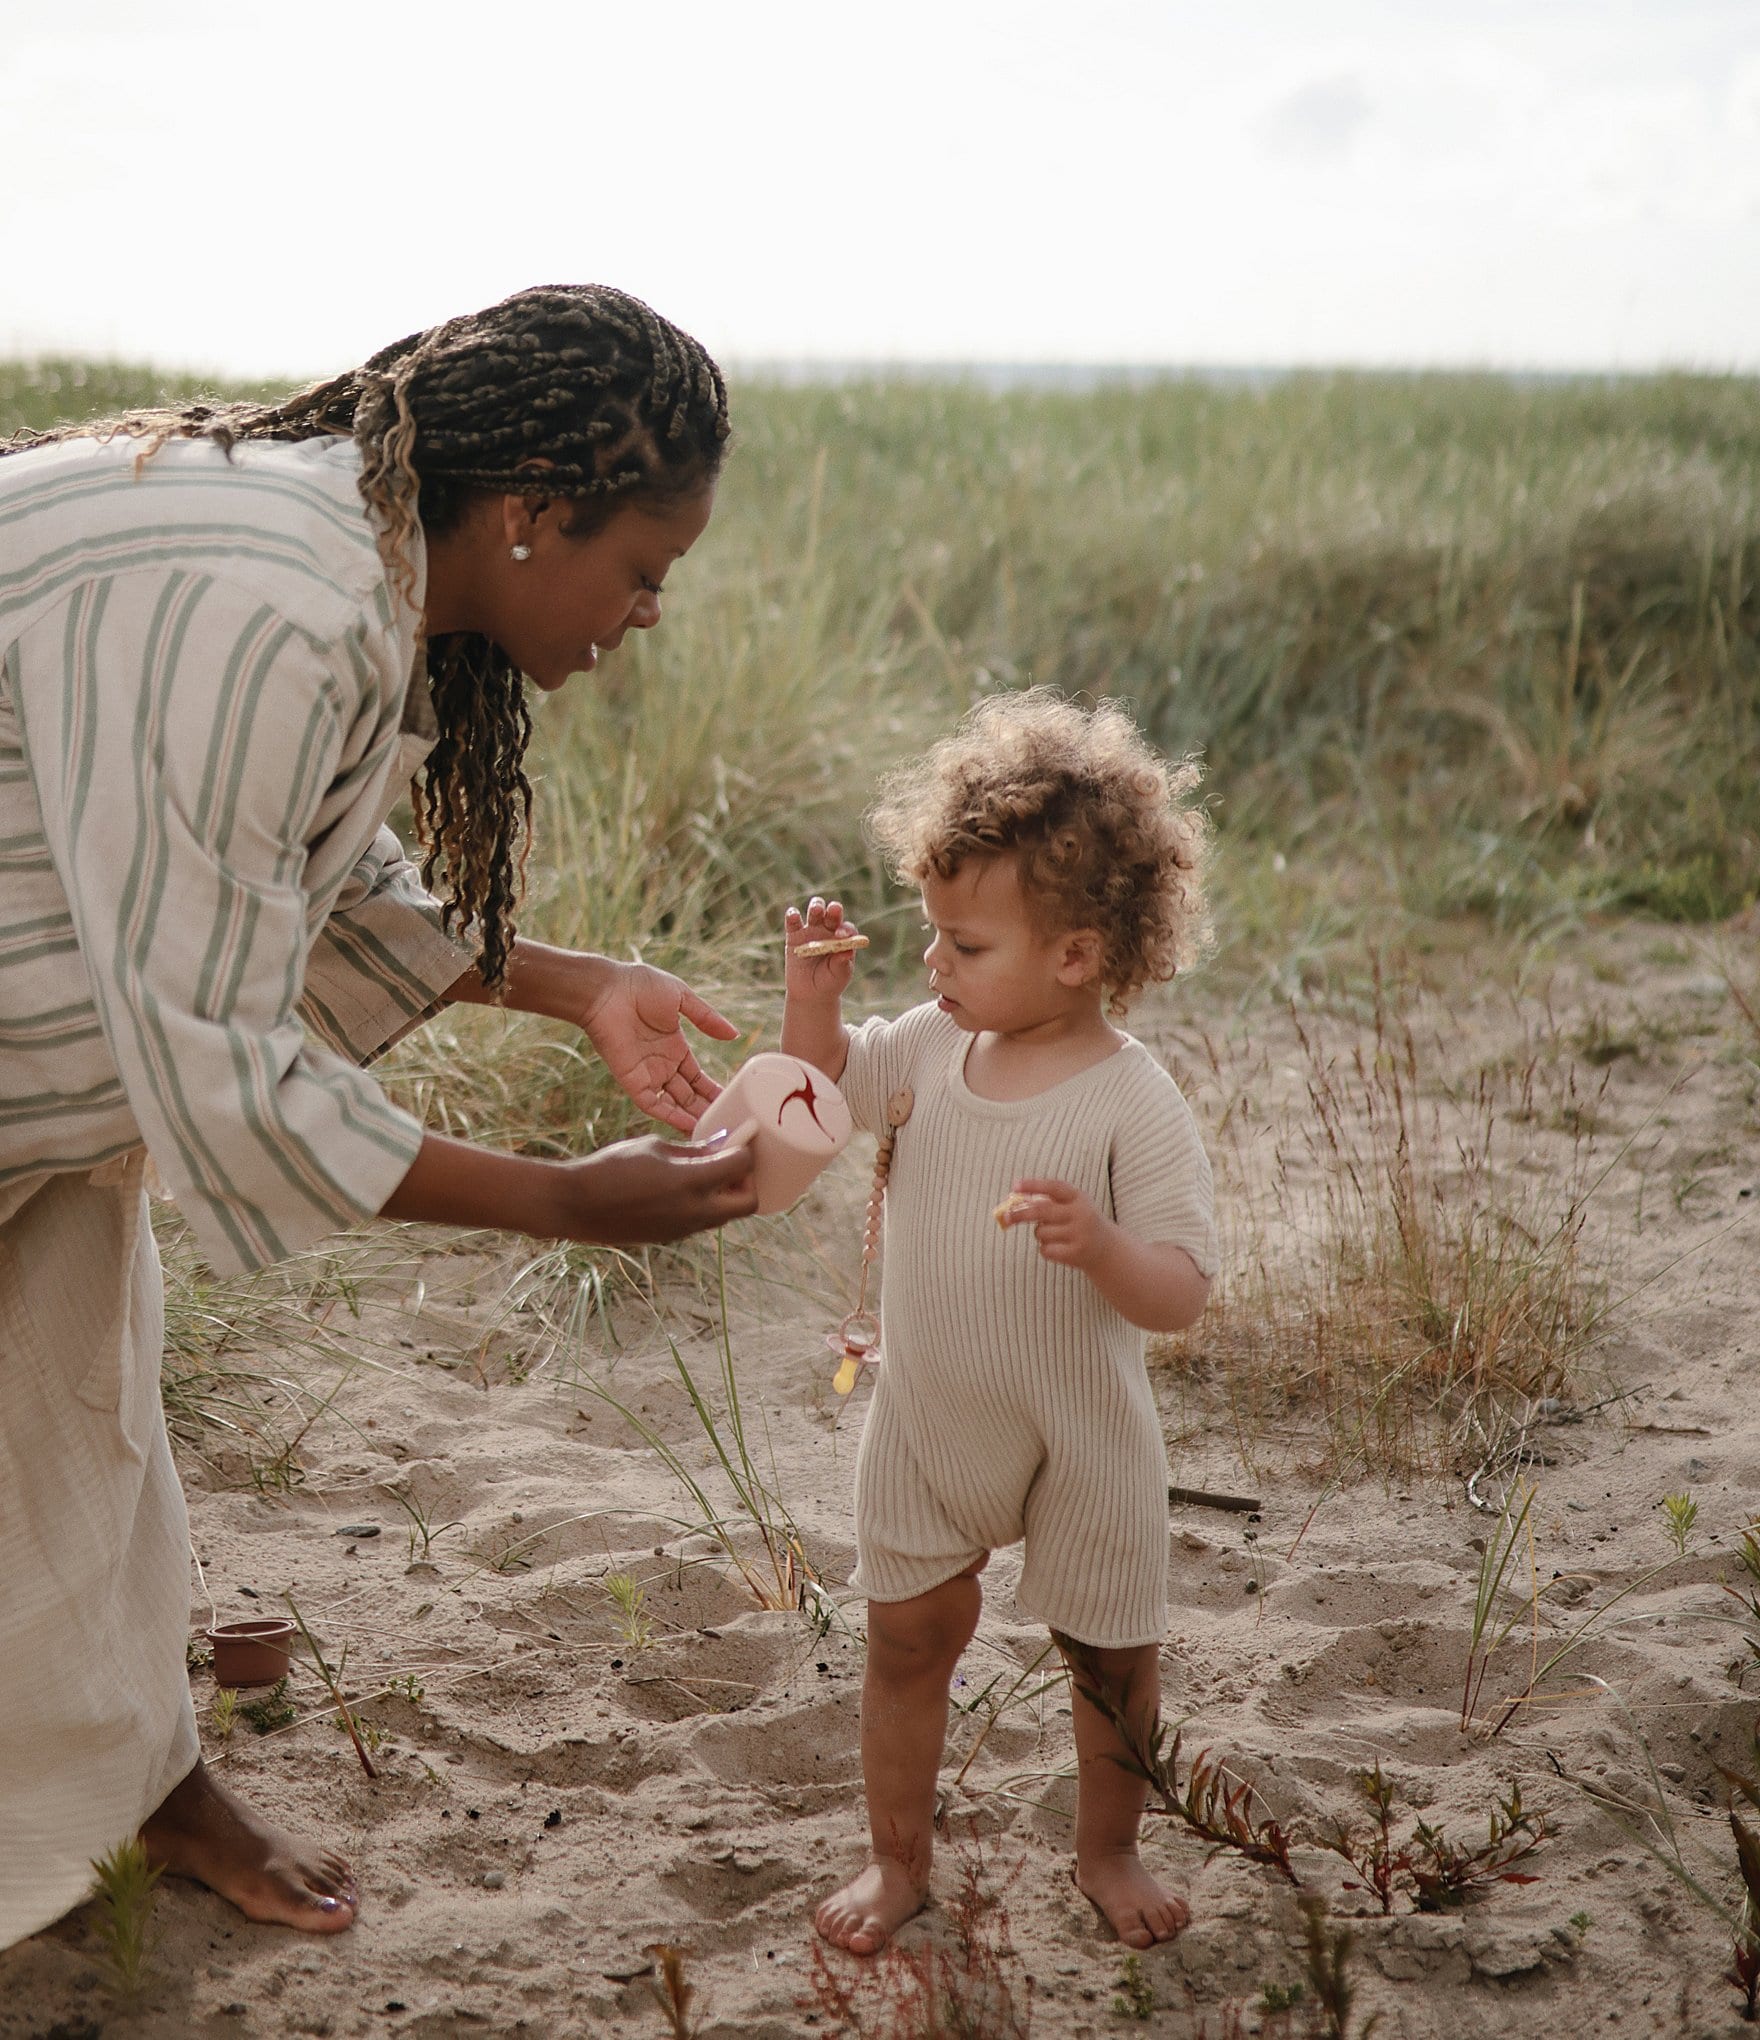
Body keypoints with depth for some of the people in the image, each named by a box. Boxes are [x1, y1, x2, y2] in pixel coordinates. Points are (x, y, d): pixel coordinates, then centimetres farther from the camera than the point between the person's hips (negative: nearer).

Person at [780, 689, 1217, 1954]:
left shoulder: (1134, 1105, -24)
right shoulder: (935, 1047, -6)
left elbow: (1182, 1291, -26)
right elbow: (823, 1083, 12)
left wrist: (1099, 1246, -46)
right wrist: (815, 982, -6)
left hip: (1079, 1441, -4)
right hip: (926, 1425, 4)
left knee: (1113, 1657, 15)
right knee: (908, 1639, 15)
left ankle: (1108, 1850, 39)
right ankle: (900, 1857, 34)